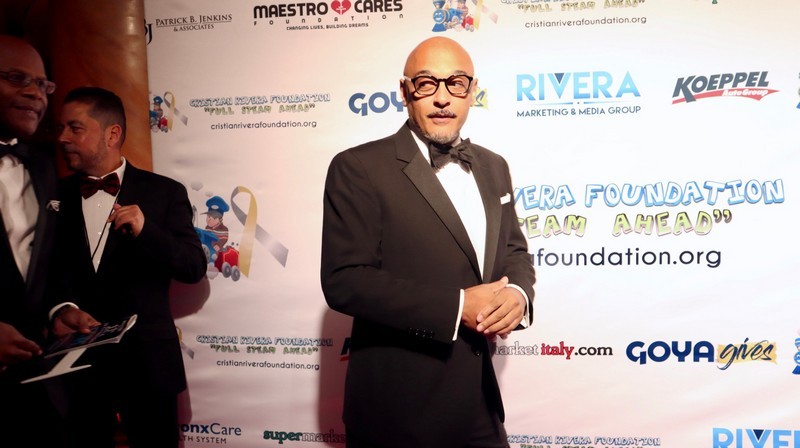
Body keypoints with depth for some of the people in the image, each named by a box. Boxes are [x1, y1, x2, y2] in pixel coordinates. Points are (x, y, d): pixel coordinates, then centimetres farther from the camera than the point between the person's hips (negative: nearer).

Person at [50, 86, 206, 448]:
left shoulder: (164, 192, -2)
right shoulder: (57, 196, 6)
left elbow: (194, 268, -7)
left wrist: (145, 230, -21)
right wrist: (61, 308, -18)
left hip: (147, 361, -2)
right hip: (74, 359, 2)